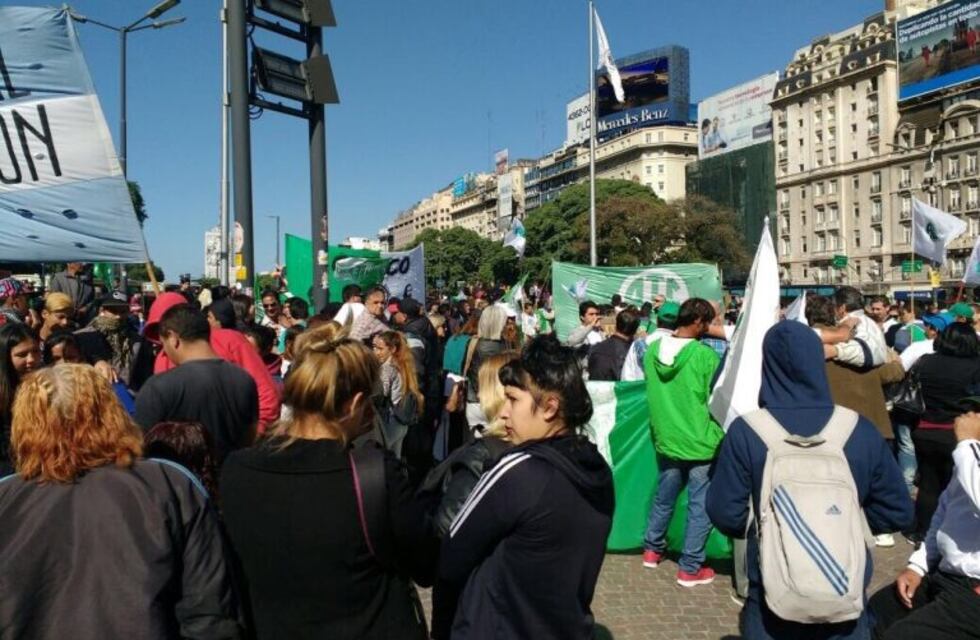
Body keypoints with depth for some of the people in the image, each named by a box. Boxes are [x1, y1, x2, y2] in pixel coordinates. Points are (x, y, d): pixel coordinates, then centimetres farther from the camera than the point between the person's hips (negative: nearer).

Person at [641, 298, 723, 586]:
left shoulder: (653, 349, -2)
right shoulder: (705, 355, -18)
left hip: (665, 438, 6)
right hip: (700, 441, -6)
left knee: (663, 497, 22)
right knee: (700, 506, 6)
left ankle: (652, 549, 35)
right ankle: (690, 568, 13)